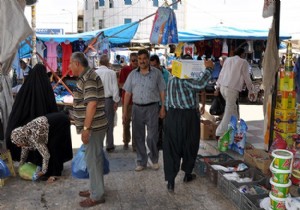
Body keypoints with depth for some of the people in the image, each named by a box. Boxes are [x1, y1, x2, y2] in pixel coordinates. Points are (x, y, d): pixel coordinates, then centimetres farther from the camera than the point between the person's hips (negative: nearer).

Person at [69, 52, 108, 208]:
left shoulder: (88, 78, -18)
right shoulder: (87, 76, 14)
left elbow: (92, 104, -26)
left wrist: (86, 128, -25)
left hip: (93, 126, -10)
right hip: (93, 125, 10)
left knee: (93, 160, -1)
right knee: (94, 158, 18)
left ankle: (97, 196, 9)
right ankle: (95, 189, 31)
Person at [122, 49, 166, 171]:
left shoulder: (156, 73, 0)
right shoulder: (133, 74, 7)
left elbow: (162, 91, 1)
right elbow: (128, 93, 8)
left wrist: (163, 108, -5)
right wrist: (125, 111, 4)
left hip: (152, 107, -3)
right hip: (137, 108, 3)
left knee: (152, 137, 1)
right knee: (138, 136, 8)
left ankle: (154, 160, 24)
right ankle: (141, 162, 22)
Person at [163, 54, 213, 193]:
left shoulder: (171, 80, 13)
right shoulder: (186, 79, -13)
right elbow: (200, 85, -30)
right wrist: (208, 69, -20)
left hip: (172, 115, 6)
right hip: (189, 116, -6)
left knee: (171, 148, 3)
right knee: (190, 146, 14)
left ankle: (170, 181, 0)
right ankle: (187, 174, 31)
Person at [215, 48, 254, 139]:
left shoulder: (227, 59, 15)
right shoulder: (243, 62, 0)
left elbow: (221, 73, 15)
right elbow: (247, 78, 2)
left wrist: (218, 86, 21)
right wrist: (251, 91, 11)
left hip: (222, 87, 7)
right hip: (232, 89, -7)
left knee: (233, 108, 21)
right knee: (229, 112, -2)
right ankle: (220, 133, -4)